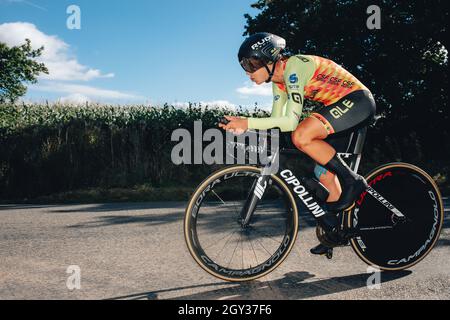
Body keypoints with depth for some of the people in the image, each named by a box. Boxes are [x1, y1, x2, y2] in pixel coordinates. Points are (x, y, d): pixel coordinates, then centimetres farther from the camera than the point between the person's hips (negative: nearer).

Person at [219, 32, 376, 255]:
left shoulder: (293, 67, -21)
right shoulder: (279, 81, 7)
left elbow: (291, 121, -30)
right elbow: (276, 122, 3)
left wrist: (248, 123, -30)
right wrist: (242, 127, -10)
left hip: (358, 101, -9)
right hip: (341, 106, 9)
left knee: (301, 136, -29)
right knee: (323, 170, 4)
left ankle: (354, 182, -14)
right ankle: (332, 229, 18)